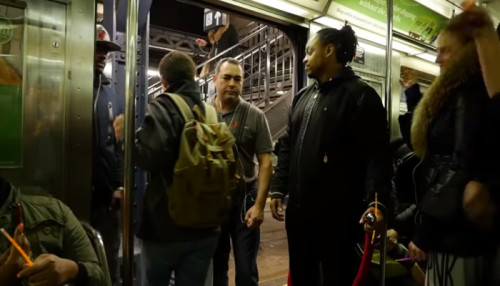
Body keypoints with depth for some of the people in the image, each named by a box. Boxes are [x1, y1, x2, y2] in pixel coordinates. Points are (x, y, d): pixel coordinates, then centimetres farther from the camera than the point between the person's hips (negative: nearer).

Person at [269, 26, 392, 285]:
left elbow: (377, 152, -14)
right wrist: (278, 189, 13)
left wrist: (376, 201, -24)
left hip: (337, 212, -7)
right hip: (298, 209, 7)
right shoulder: (303, 97, 17)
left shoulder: (361, 95, -5)